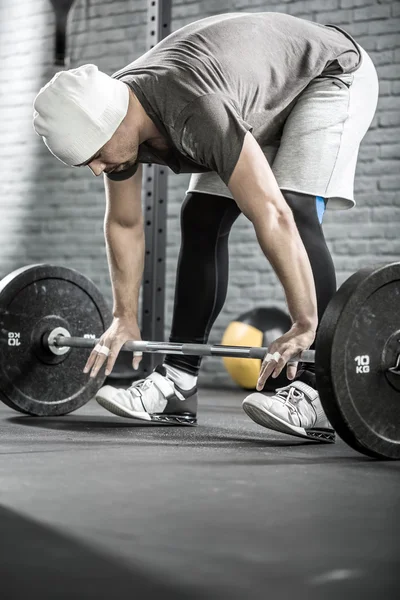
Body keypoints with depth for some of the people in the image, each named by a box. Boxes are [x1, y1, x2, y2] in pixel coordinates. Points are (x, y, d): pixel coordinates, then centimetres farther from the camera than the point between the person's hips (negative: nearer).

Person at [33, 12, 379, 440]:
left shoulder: (193, 112, -42)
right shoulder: (106, 115, -17)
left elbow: (272, 216, -45)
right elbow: (124, 224, -3)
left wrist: (306, 325, -44)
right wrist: (125, 320, 0)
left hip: (332, 74, -8)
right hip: (263, 97, 8)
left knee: (295, 208, -26)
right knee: (200, 219, -3)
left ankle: (316, 396, -25)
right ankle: (178, 385, -1)